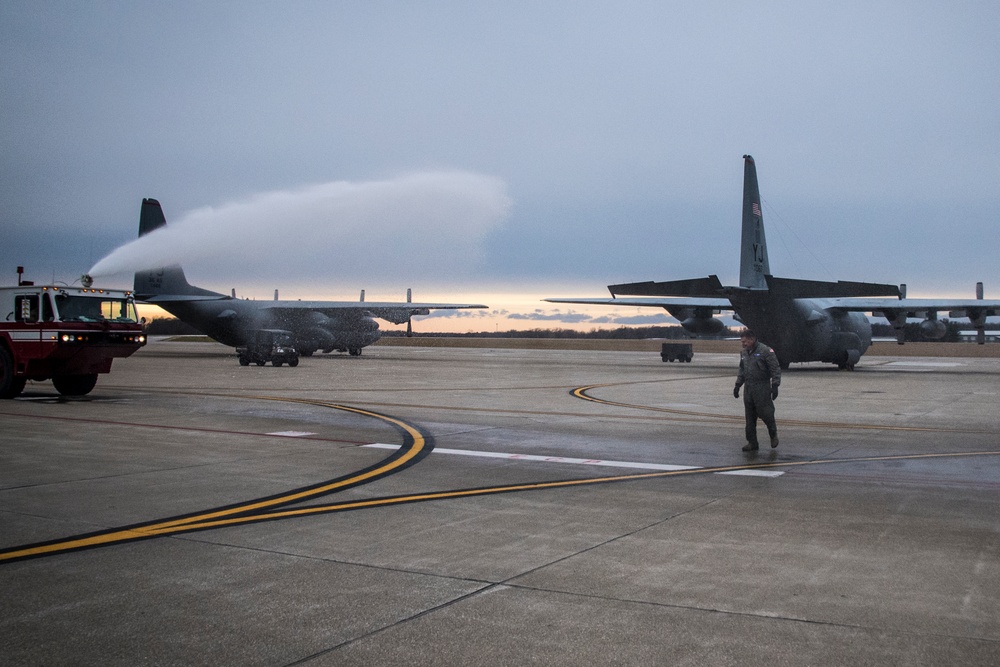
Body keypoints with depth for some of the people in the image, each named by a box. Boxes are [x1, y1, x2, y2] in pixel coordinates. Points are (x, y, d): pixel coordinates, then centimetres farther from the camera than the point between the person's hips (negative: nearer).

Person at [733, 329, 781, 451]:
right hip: (748, 389, 7)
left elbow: (776, 369, -10)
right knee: (750, 417, 5)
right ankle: (752, 443, 11)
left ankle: (773, 434, 21)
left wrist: (775, 386, -15)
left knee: (764, 413, -7)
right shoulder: (744, 353, 12)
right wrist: (737, 385, 17)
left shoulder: (765, 351, -10)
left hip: (762, 388, -6)